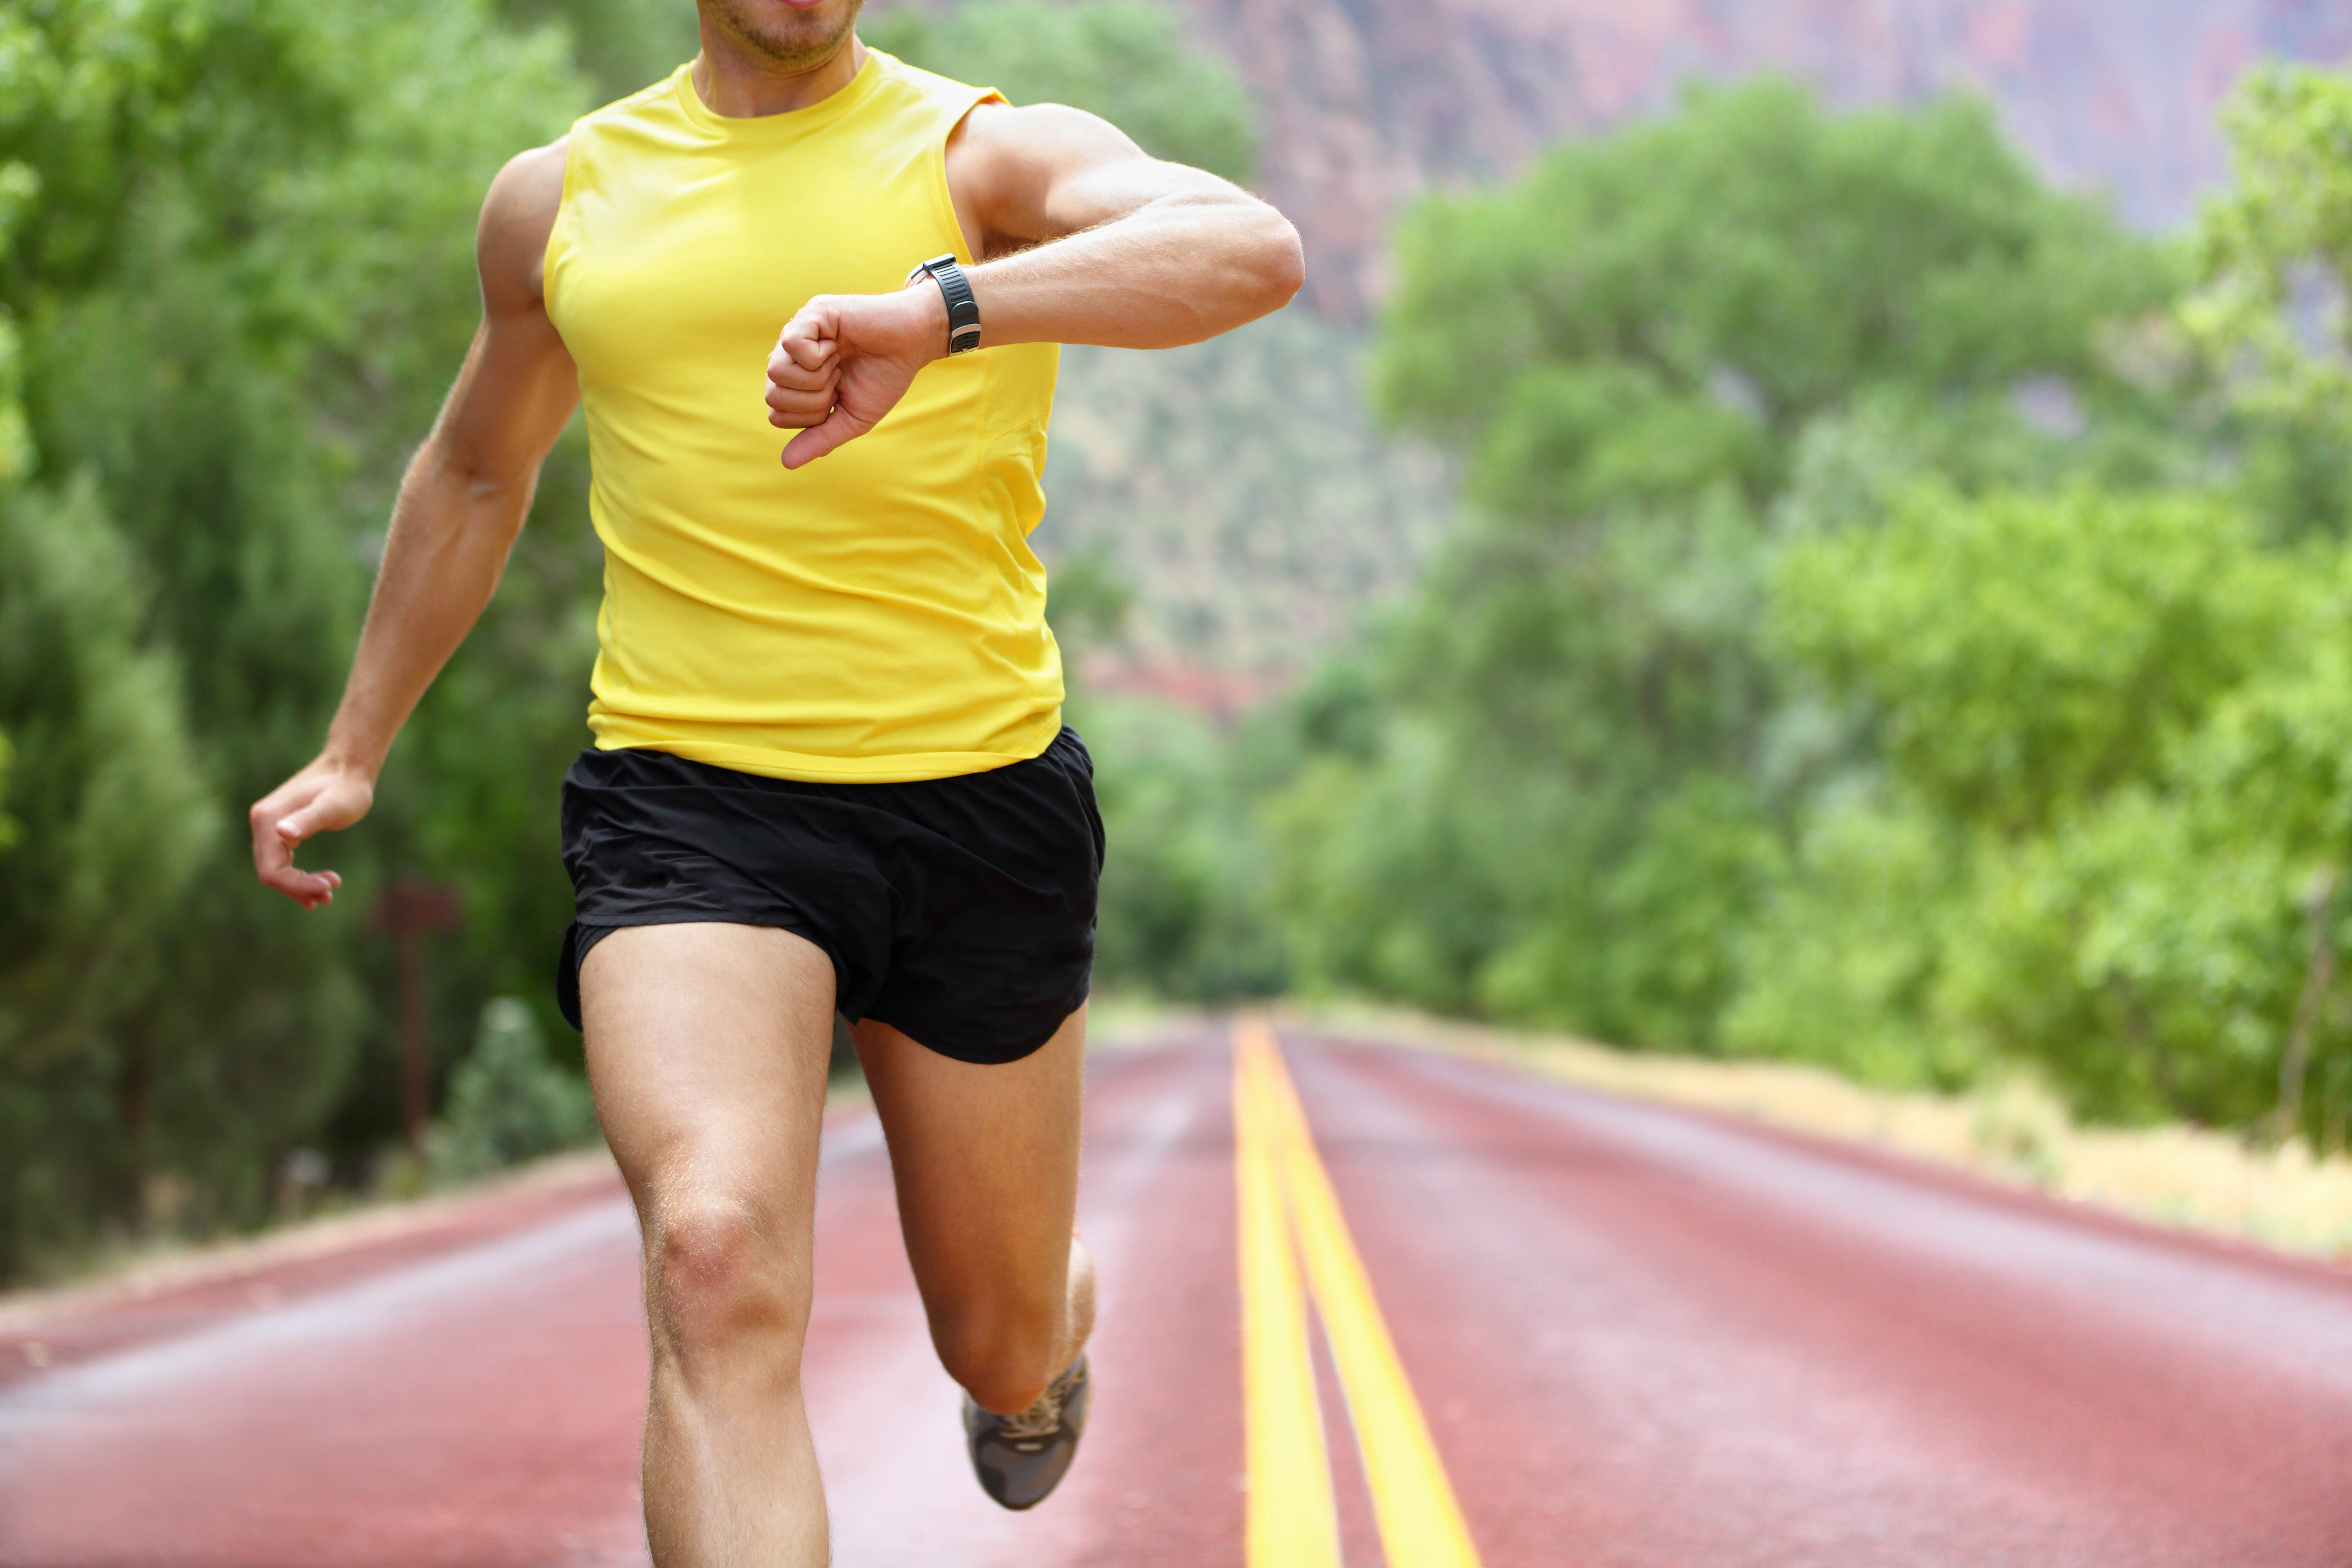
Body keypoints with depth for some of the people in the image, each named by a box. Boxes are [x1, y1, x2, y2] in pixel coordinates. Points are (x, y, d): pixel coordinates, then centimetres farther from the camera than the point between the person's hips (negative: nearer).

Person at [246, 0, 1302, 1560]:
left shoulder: (996, 156, -2)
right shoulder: (559, 200, 9)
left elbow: (1253, 252, -24)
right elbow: (476, 474, 28)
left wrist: (939, 310, -39)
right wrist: (355, 753, 31)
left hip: (983, 799, -1)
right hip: (688, 800, 1)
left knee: (1001, 1353, 13)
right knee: (716, 1257, -26)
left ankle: (1057, 1331, 53)